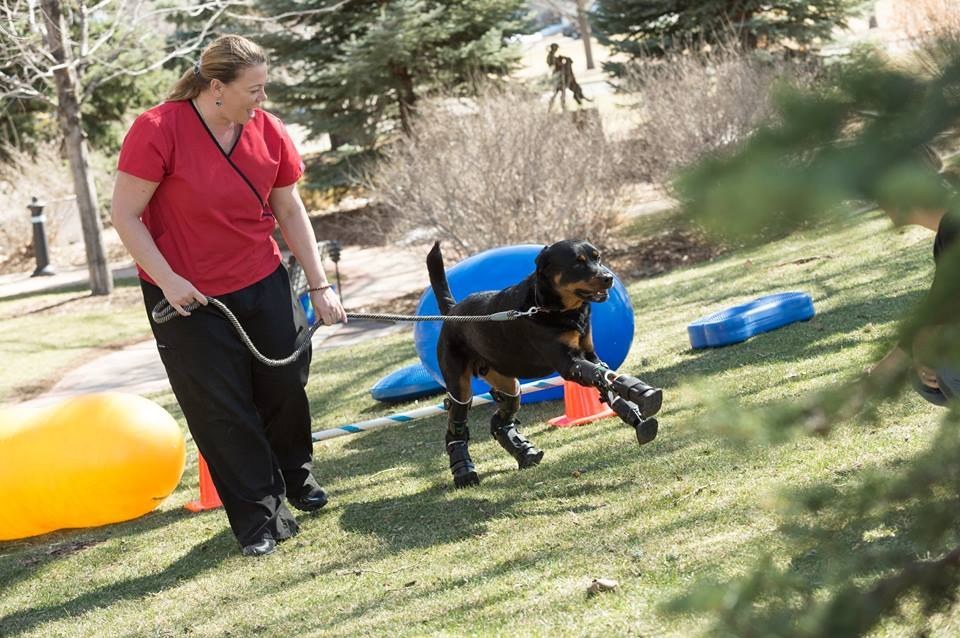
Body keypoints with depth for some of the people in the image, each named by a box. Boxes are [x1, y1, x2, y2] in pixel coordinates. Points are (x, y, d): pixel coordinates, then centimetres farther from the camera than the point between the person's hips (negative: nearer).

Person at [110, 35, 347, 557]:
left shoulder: (267, 132, -6)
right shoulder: (157, 131, -21)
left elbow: (290, 211, 4)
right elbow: (125, 215, -16)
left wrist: (319, 285, 4)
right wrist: (167, 279, -22)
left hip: (261, 283, 4)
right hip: (187, 295, -4)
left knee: (285, 383, 12)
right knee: (222, 409, -1)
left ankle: (296, 477, 39)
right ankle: (258, 518, 10)